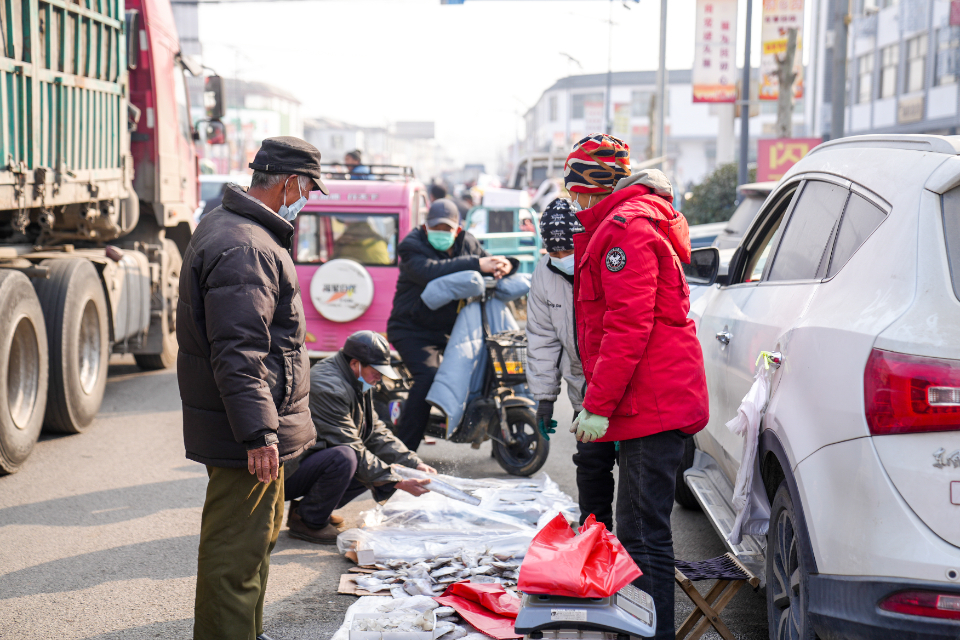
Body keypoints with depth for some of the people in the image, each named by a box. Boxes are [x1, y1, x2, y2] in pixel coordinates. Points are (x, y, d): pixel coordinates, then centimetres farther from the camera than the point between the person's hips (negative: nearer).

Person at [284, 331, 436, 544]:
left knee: (375, 463, 4)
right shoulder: (328, 387, -23)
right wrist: (398, 482, -25)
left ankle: (308, 508, 7)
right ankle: (307, 521, -12)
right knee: (344, 457, -34)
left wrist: (415, 464, 0)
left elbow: (376, 432, 12)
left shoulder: (359, 384, 9)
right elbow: (350, 448, -25)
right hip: (286, 474, -10)